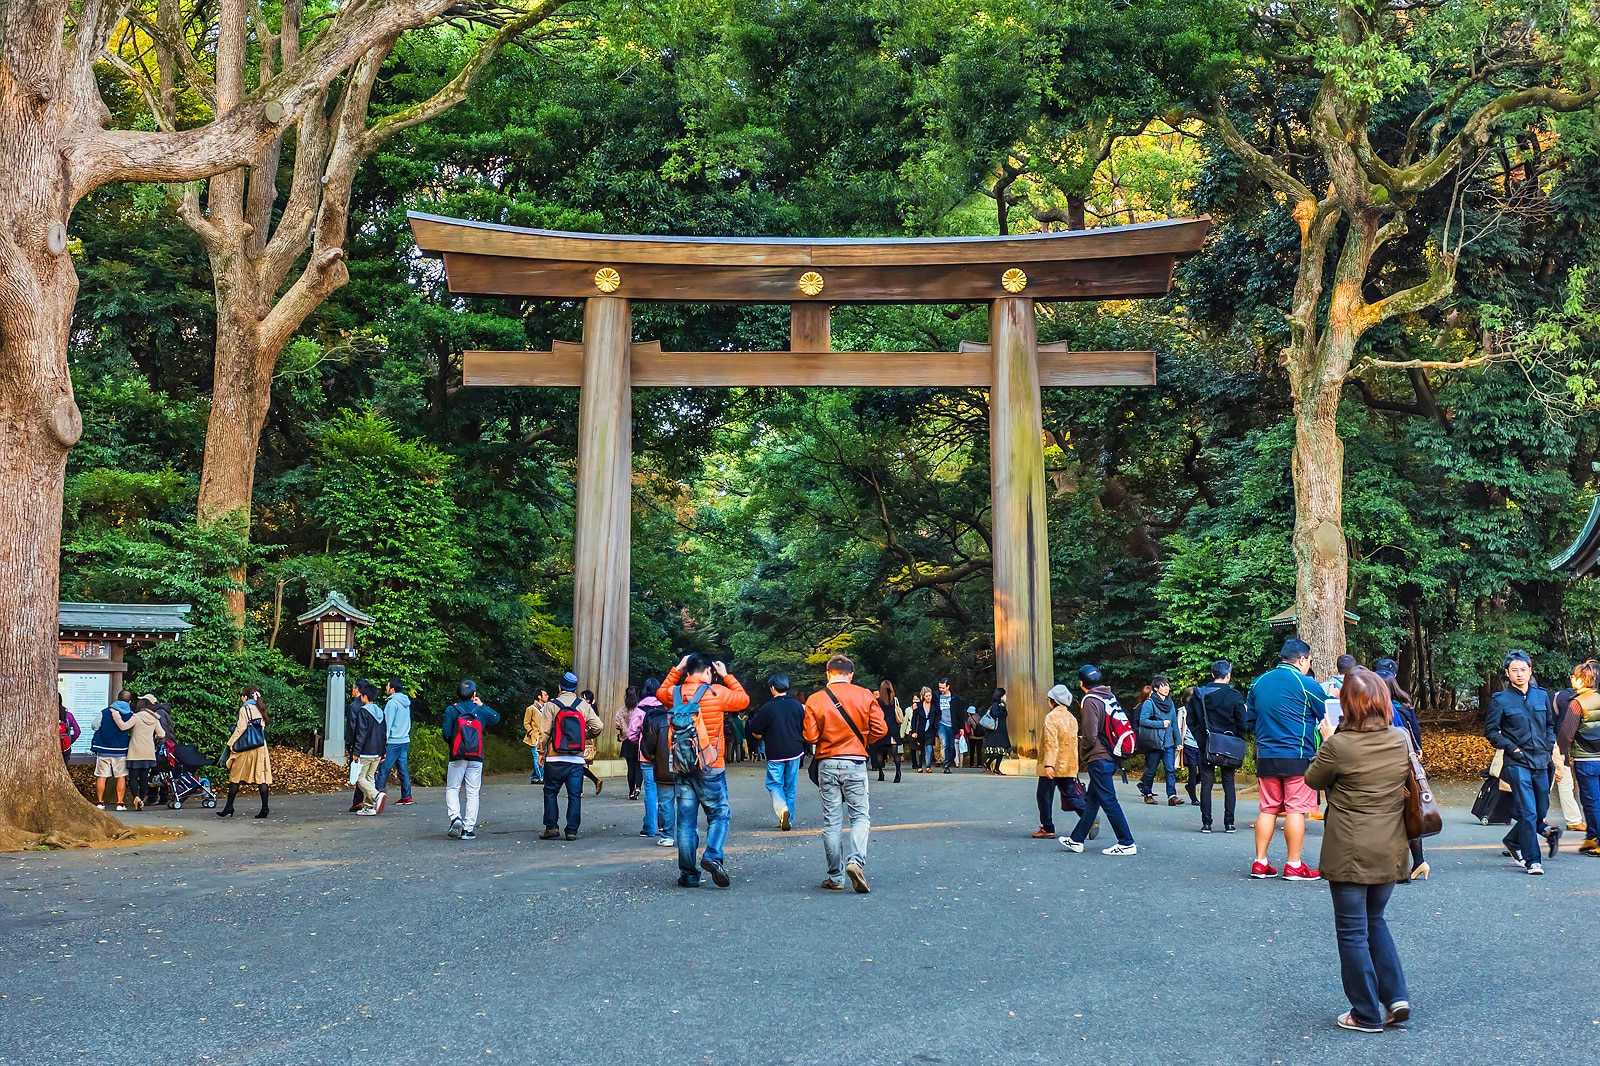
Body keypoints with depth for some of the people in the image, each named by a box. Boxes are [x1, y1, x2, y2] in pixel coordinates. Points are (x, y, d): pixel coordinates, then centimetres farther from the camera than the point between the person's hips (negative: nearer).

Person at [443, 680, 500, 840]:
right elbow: (496, 718, 23)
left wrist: (449, 743, 13)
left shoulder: (451, 710, -2)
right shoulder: (480, 711, 4)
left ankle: (455, 818, -12)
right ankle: (468, 829, 2)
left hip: (457, 756, -1)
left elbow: (446, 733, -8)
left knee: (452, 789, 11)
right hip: (476, 757, 1)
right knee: (473, 793, 4)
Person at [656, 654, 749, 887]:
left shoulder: (674, 694, 2)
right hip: (710, 767, -3)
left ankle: (688, 874, 9)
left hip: (681, 768, 3)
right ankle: (713, 856, -13)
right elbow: (743, 699, 9)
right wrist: (727, 676, 16)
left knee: (686, 820, 7)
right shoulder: (717, 693, -8)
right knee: (719, 814, 9)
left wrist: (676, 670, 25)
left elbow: (660, 693, 26)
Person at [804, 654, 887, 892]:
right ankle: (856, 861, -16)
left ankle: (835, 877, 9)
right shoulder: (865, 696, -3)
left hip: (827, 764, 1)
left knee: (831, 821, 7)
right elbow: (880, 729, -4)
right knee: (861, 816, 7)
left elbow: (810, 736, -7)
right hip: (855, 763, -1)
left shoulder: (815, 700, -3)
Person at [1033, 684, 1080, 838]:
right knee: (1070, 795, 10)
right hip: (1069, 767, 7)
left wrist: (1048, 764, -25)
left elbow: (1051, 743, -21)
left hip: (1052, 767, -7)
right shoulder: (1071, 718, 11)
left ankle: (1047, 828, 8)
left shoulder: (1051, 717, -13)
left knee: (1045, 796, 4)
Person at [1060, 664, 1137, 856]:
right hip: (1110, 756, 9)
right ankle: (1076, 840, 23)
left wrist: (1081, 747, -2)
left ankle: (1126, 843, -1)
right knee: (1091, 800, 15)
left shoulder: (1090, 701, -16)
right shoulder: (1110, 697, 9)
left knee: (1108, 801, -3)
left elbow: (1090, 735, -22)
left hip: (1098, 759, -9)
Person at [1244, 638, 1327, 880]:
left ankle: (1260, 863, 10)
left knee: (1268, 809, 10)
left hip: (1265, 757, 5)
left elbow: (1249, 720, 16)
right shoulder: (1306, 684, -8)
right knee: (1296, 809, 0)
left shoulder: (1259, 682, 9)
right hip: (1297, 757, -5)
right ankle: (1294, 866, 3)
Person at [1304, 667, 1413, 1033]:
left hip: (1349, 855, -5)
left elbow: (1312, 779, -2)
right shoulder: (1402, 740, -3)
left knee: (1353, 932, 7)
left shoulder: (1339, 745, -19)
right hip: (1390, 852, 5)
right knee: (1374, 921, 24)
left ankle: (1367, 1015, 14)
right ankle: (1396, 997, 17)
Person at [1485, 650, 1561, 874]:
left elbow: (1550, 726, 19)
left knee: (1541, 810, 12)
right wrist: (1512, 748, -8)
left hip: (1541, 763, 5)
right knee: (1528, 812, -9)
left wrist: (1550, 748, 5)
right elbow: (1490, 730, 1)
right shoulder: (1501, 700, -4)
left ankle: (1513, 841, 34)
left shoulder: (1542, 696, 8)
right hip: (1518, 764, -5)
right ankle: (1532, 860, -3)